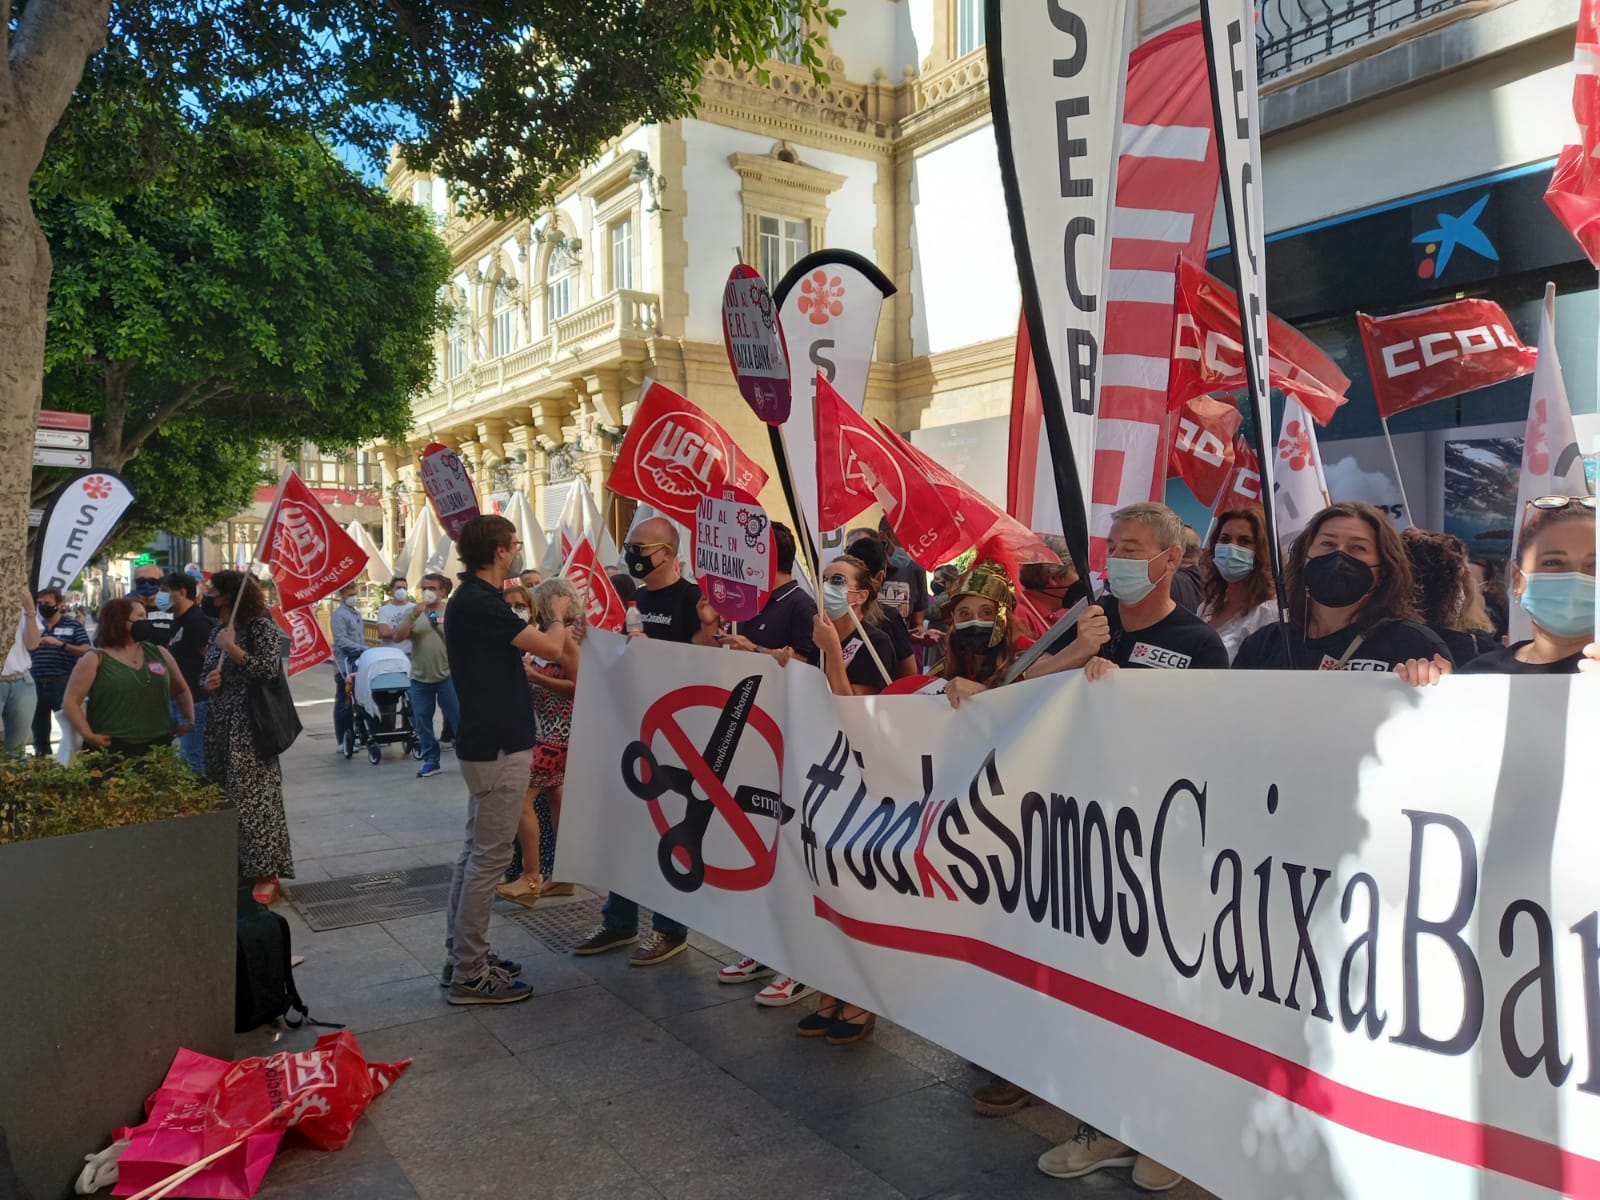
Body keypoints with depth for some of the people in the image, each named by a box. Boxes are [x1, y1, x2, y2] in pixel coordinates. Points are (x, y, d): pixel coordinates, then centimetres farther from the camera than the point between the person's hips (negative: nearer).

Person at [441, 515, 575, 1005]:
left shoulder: (473, 599, 11)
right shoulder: (479, 604, -21)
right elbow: (551, 648, -19)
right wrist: (561, 619, -1)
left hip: (487, 742, 11)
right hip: (497, 747, -11)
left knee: (476, 850, 16)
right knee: (489, 856, -3)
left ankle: (461, 956, 26)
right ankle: (469, 975, 5)